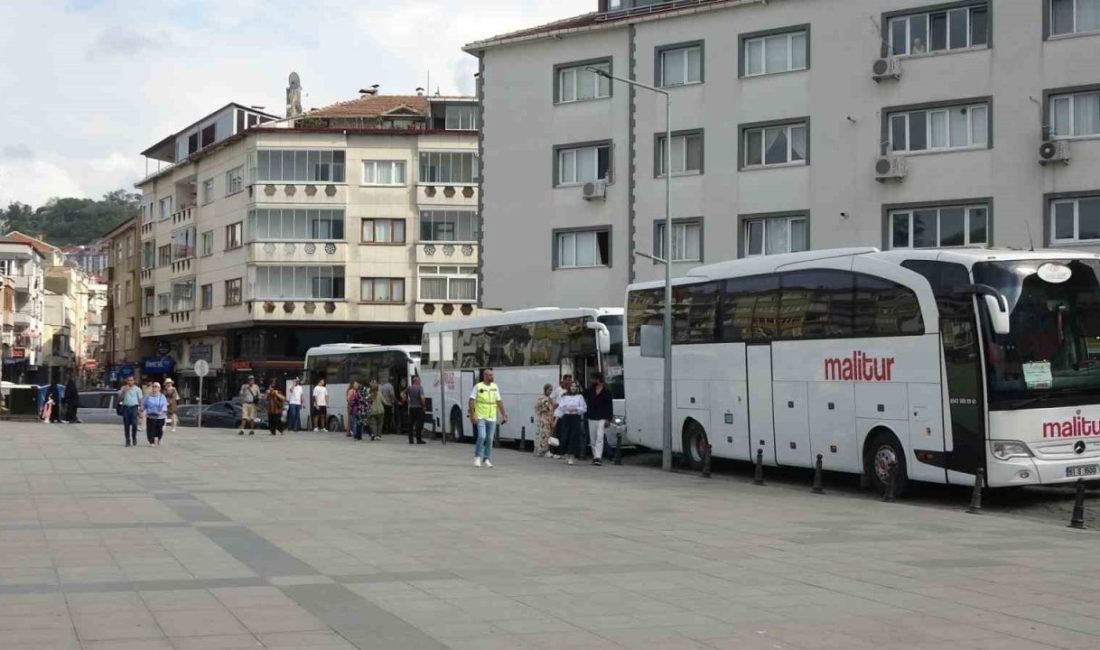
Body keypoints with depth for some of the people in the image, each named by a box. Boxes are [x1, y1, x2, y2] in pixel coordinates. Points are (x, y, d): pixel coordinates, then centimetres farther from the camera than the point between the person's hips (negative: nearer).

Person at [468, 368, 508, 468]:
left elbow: (499, 402, 13)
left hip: (492, 418, 4)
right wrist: (472, 414, -15)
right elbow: (471, 401, -6)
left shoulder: (495, 387, 9)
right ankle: (477, 457, 0)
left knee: (489, 439, 5)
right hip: (480, 417, -4)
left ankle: (486, 459, 16)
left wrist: (503, 415, 9)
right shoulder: (478, 387, -4)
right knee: (482, 436, -16)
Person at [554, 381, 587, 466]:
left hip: (576, 418, -2)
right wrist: (556, 417, -5)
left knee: (574, 437, -8)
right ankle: (567, 454, 16)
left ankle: (571, 457, -5)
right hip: (566, 418, 2)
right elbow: (560, 407, 5)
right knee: (565, 437, -4)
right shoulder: (564, 397, 12)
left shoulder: (580, 397, 7)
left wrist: (576, 409, -12)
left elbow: (584, 408, 3)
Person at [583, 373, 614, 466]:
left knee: (599, 438, -15)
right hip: (591, 418, 5)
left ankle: (598, 457, -21)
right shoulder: (590, 390, 9)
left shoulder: (606, 392, -2)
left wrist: (608, 419, -9)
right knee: (592, 439, 8)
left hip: (602, 418, -5)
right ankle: (595, 456, 17)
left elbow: (610, 406, -4)